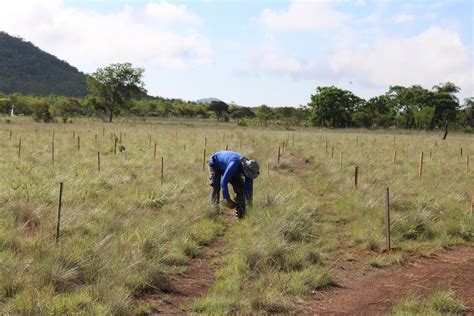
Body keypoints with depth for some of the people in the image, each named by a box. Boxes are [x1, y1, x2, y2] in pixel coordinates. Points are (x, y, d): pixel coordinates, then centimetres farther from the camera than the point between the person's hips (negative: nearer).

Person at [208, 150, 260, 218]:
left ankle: (240, 212, -4)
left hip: (226, 167, 6)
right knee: (216, 186, -27)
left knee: (240, 187, -8)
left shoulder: (249, 168, -23)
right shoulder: (235, 164, -45)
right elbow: (223, 182, -45)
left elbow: (248, 187, -13)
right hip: (215, 163, -6)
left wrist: (250, 202, -14)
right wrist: (228, 200, -45)